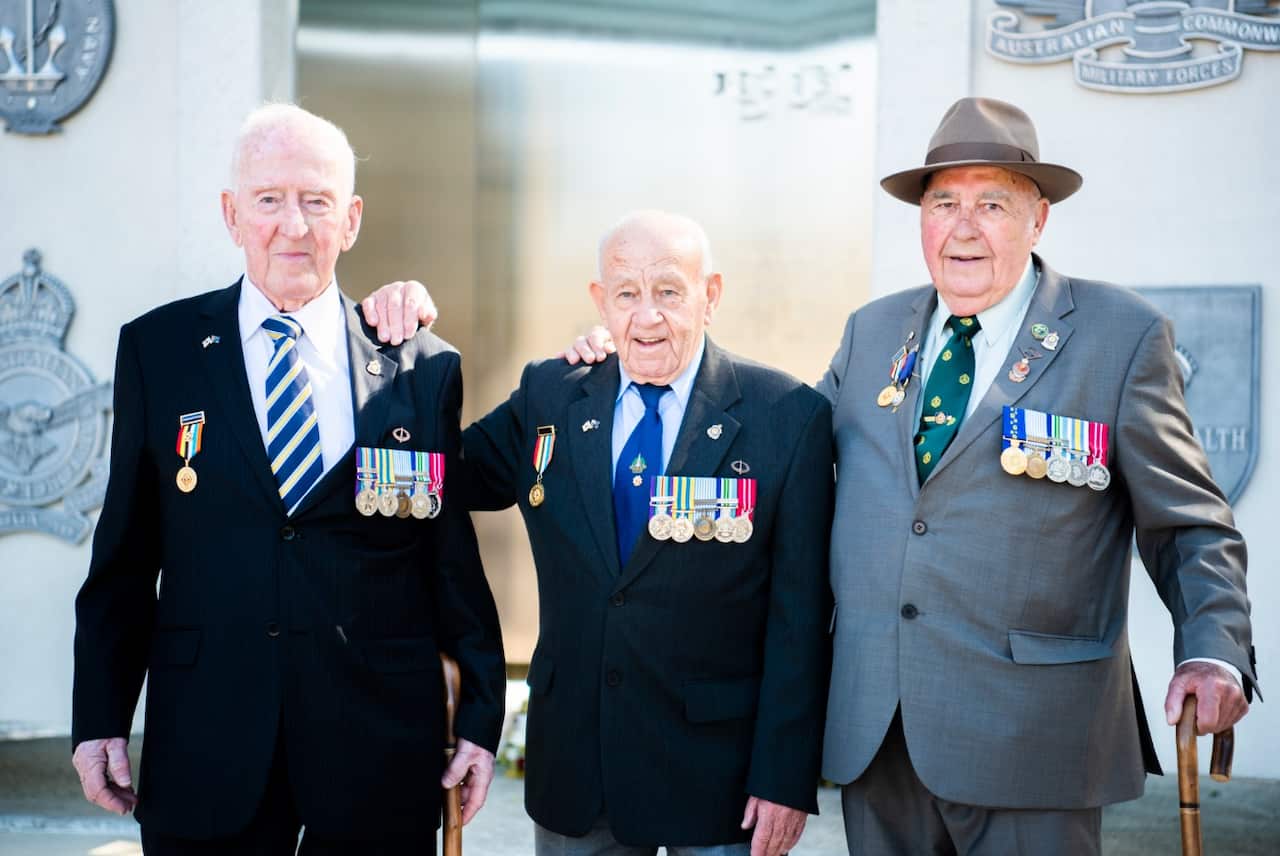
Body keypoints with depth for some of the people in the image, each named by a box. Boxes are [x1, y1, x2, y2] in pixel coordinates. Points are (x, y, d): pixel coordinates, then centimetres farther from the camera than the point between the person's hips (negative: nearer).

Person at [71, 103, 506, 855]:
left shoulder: (425, 367, 2)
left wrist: (482, 715, 5)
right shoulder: (156, 349, 3)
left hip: (381, 746, 0)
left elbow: (454, 557, 5)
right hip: (205, 748, 0)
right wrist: (101, 718, 3)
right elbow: (125, 554, 5)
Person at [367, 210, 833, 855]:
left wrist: (785, 778, -10)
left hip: (719, 776, -3)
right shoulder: (548, 398, 3)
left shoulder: (787, 417, -7)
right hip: (573, 769, 3)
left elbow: (800, 615, -8)